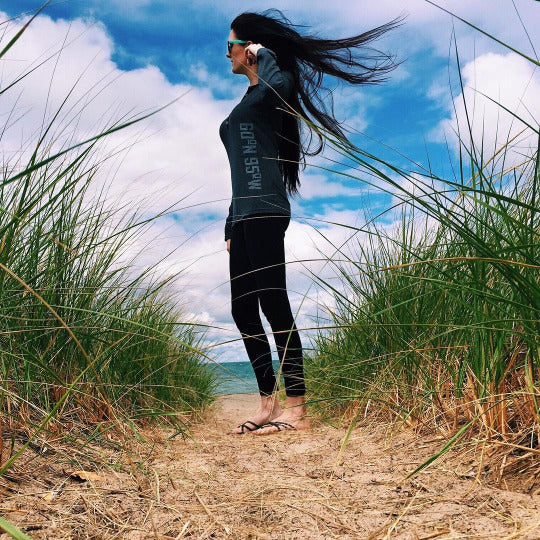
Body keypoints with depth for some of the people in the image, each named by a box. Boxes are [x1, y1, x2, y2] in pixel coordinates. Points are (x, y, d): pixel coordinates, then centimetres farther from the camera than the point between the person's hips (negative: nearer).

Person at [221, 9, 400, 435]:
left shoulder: (272, 88, 3)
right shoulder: (250, 99, 29)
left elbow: (279, 83, -26)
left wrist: (264, 54, -4)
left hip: (264, 210, -10)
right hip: (243, 215, 10)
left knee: (273, 304, -13)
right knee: (243, 309, 6)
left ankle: (297, 409, -9)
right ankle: (268, 403, 11)